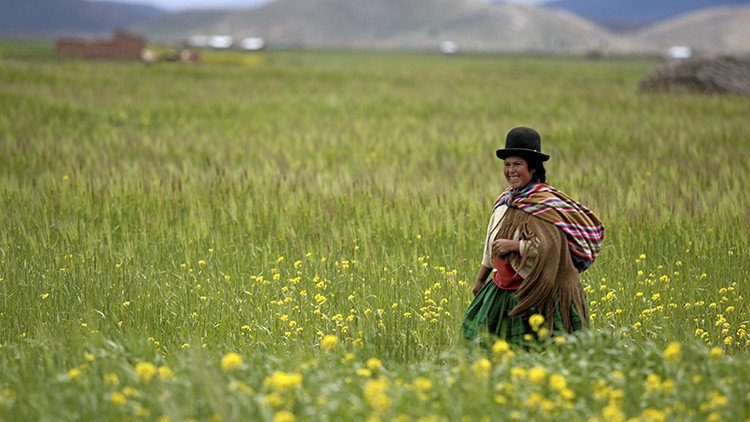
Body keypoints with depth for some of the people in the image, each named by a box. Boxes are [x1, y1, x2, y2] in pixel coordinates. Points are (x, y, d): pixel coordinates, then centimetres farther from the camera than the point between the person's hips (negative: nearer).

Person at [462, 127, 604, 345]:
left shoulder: (544, 202, -14)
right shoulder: (506, 200, 11)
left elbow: (552, 247, -24)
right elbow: (493, 244, 20)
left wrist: (513, 245, -23)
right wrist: (480, 279, 23)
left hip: (539, 296, -8)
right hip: (503, 292, 8)